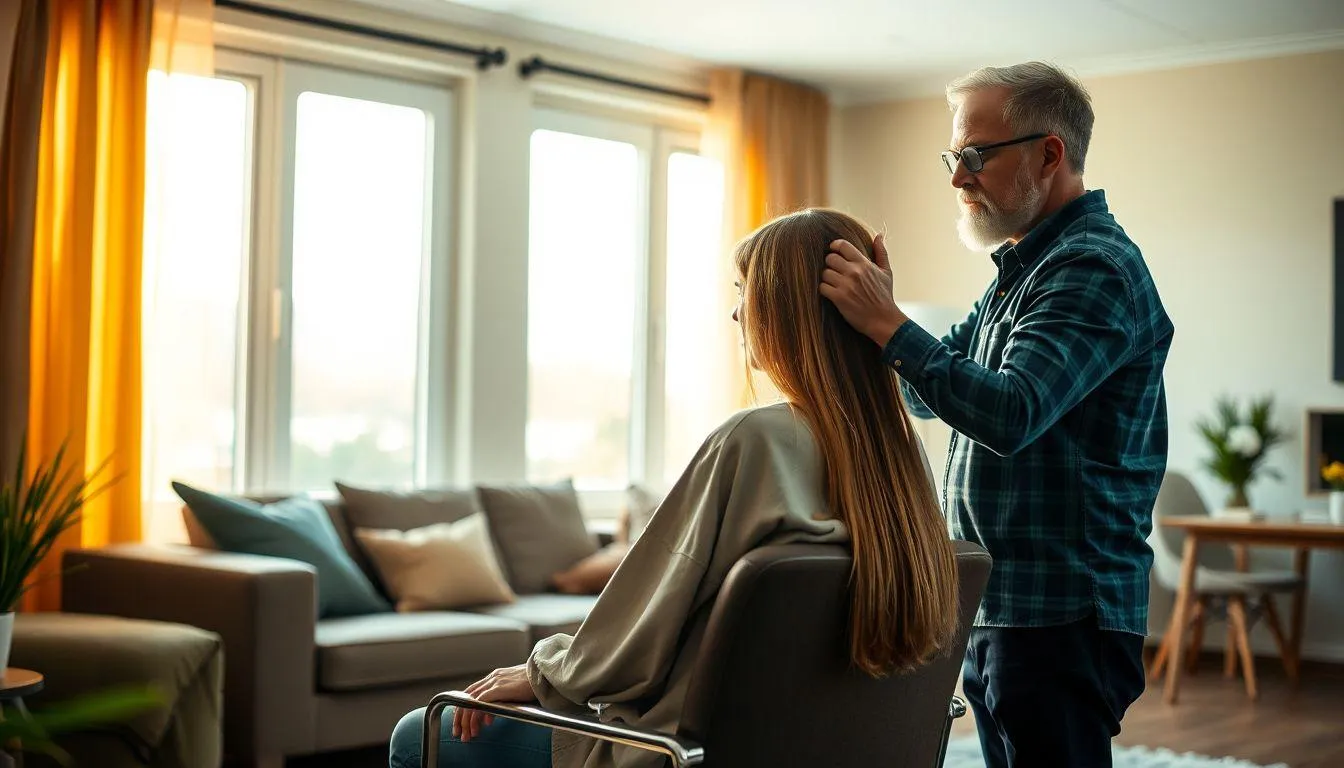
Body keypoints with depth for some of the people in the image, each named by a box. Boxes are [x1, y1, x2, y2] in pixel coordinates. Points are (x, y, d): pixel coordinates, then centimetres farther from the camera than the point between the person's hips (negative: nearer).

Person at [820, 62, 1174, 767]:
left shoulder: (1094, 267, -15)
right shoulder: (1022, 267, 17)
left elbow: (1010, 413, -28)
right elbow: (930, 393, 17)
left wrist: (888, 324, -26)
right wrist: (878, 313, 1)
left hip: (1061, 619, -10)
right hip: (997, 605, 10)